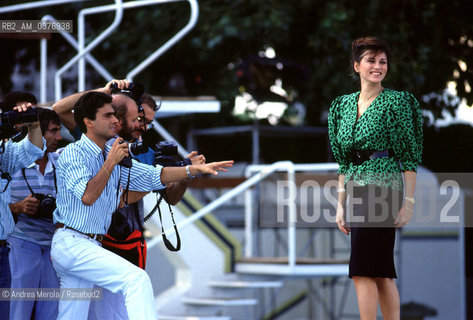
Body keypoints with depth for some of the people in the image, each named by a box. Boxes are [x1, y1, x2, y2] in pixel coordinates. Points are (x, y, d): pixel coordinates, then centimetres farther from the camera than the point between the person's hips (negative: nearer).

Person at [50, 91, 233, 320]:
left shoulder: (113, 156, 16)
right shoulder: (73, 153, -9)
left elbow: (153, 176, 15)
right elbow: (87, 196, -22)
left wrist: (194, 170, 5)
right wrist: (111, 162, -16)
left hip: (89, 246, 9)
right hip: (72, 242, -9)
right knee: (136, 278, -23)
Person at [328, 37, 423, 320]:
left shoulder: (396, 102, -4)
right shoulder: (344, 105, 14)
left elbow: (410, 158, -6)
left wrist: (409, 202, -12)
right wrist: (341, 204, 13)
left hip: (382, 189, -7)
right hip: (358, 194, 7)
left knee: (363, 270, -11)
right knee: (382, 273, 9)